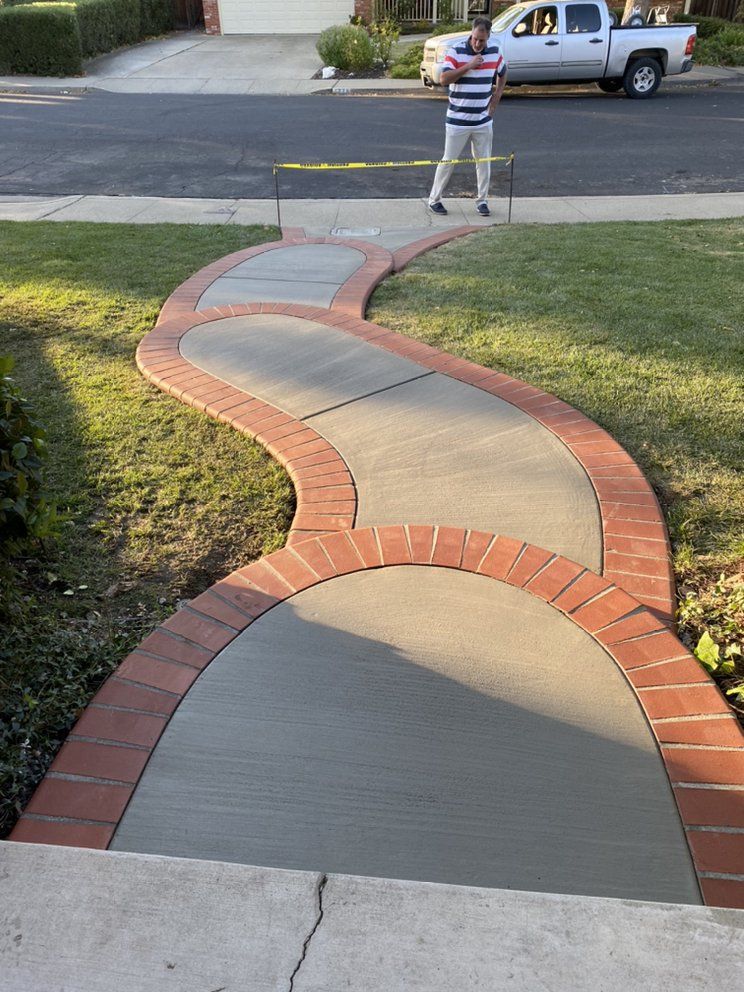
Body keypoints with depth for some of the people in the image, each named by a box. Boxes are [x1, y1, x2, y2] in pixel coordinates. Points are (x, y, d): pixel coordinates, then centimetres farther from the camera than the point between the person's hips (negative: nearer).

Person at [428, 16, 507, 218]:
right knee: (448, 161, 2)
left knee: (484, 161, 7)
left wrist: (495, 101, 10)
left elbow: (502, 75, 19)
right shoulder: (456, 51, -10)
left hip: (483, 121, 4)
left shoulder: (494, 52, 2)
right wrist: (468, 66, -24)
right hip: (457, 120, -3)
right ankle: (434, 199, 12)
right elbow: (444, 79, -19)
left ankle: (482, 200, 18)